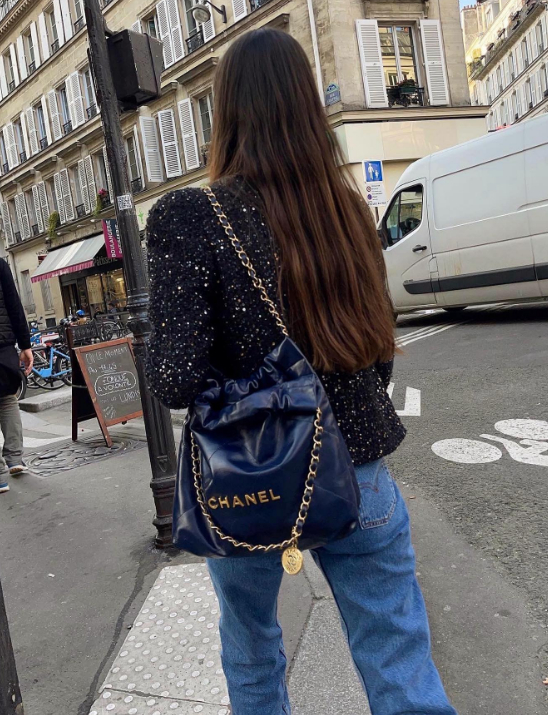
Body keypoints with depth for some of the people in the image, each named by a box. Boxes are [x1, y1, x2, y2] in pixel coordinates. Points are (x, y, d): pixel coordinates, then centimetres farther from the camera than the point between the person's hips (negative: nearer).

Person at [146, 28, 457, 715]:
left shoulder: (188, 218, -15)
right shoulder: (347, 206, -1)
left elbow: (176, 380, -20)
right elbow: (380, 353, 6)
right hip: (358, 474, 3)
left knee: (252, 651, 26)